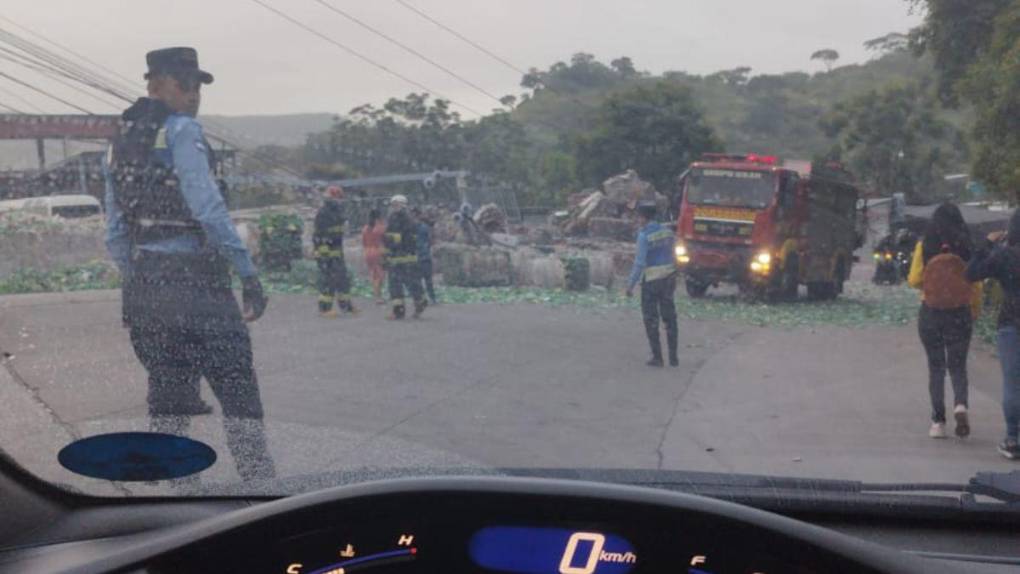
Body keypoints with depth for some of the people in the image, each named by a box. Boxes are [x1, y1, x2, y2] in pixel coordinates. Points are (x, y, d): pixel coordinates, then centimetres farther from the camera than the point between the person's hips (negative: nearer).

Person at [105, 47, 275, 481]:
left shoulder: (119, 144, 16)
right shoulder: (181, 131, -8)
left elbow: (115, 235, 16)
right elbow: (208, 209, -19)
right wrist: (248, 273, -18)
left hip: (143, 287, 8)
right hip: (194, 280, -8)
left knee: (166, 391, 14)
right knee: (237, 391, -4)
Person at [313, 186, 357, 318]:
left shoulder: (337, 212, 14)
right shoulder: (322, 213, -14)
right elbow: (320, 233, -20)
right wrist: (324, 251, -25)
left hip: (337, 251, 9)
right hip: (325, 251, -9)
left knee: (343, 278, 13)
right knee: (327, 280, -7)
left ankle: (345, 304, 24)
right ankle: (324, 308, -3)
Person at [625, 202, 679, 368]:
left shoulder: (644, 236, -17)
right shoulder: (667, 232, 3)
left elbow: (640, 263, -19)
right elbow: (671, 257, 11)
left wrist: (631, 285, -13)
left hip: (650, 281, -6)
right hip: (668, 278, 6)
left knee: (651, 320, 5)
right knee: (670, 318, 12)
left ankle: (657, 357, 6)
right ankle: (673, 357, 13)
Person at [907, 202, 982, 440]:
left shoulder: (924, 247, -6)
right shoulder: (967, 248, -4)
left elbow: (914, 280, -6)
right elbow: (976, 285, -1)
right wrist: (975, 311, 12)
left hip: (930, 313, 0)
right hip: (960, 314, 0)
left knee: (936, 367, 9)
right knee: (958, 366, 11)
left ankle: (938, 421, 5)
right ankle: (960, 404, -16)